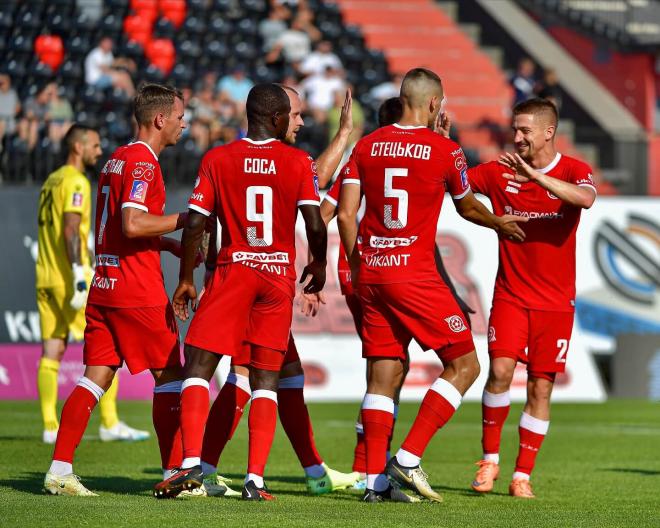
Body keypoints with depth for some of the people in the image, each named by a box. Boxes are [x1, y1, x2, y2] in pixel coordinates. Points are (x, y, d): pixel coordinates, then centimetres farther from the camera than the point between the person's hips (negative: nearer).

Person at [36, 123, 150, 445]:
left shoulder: (52, 181, 19)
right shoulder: (75, 182, -9)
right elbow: (70, 231, -19)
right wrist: (79, 275, -23)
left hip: (46, 275, 9)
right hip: (68, 276, -9)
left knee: (52, 351, 4)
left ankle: (50, 427, 1)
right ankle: (110, 424, -4)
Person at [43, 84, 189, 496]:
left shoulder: (117, 160, 18)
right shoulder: (143, 162, -12)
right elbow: (133, 225, -23)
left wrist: (172, 244, 20)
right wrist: (184, 220, -13)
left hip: (104, 286, 9)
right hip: (138, 290, -9)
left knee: (97, 376, 5)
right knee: (169, 375, 0)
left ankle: (60, 470, -1)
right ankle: (175, 473, 1)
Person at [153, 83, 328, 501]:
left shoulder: (217, 160, -1)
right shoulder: (299, 163, -1)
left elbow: (195, 224, -4)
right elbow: (315, 225, -7)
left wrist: (186, 279, 7)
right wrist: (319, 265, 12)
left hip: (233, 272, -1)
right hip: (280, 277, 1)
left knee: (198, 368, 3)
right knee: (266, 380, 6)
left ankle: (192, 463, -14)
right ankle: (256, 479, -2)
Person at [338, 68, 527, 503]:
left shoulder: (367, 146, 6)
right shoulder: (445, 150, -5)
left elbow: (345, 214, 4)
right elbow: (467, 207, 11)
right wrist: (499, 223, 32)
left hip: (371, 272, 6)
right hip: (415, 274, -6)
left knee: (383, 375, 10)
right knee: (464, 365, 4)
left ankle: (376, 480, 5)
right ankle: (409, 457, -7)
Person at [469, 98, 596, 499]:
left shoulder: (573, 171, -4)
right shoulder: (500, 173, 2)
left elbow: (585, 198, -26)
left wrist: (534, 176, -34)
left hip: (555, 302, -1)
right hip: (510, 295, 1)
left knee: (541, 387, 0)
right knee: (500, 370, -16)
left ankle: (522, 476, 8)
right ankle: (490, 458, 3)